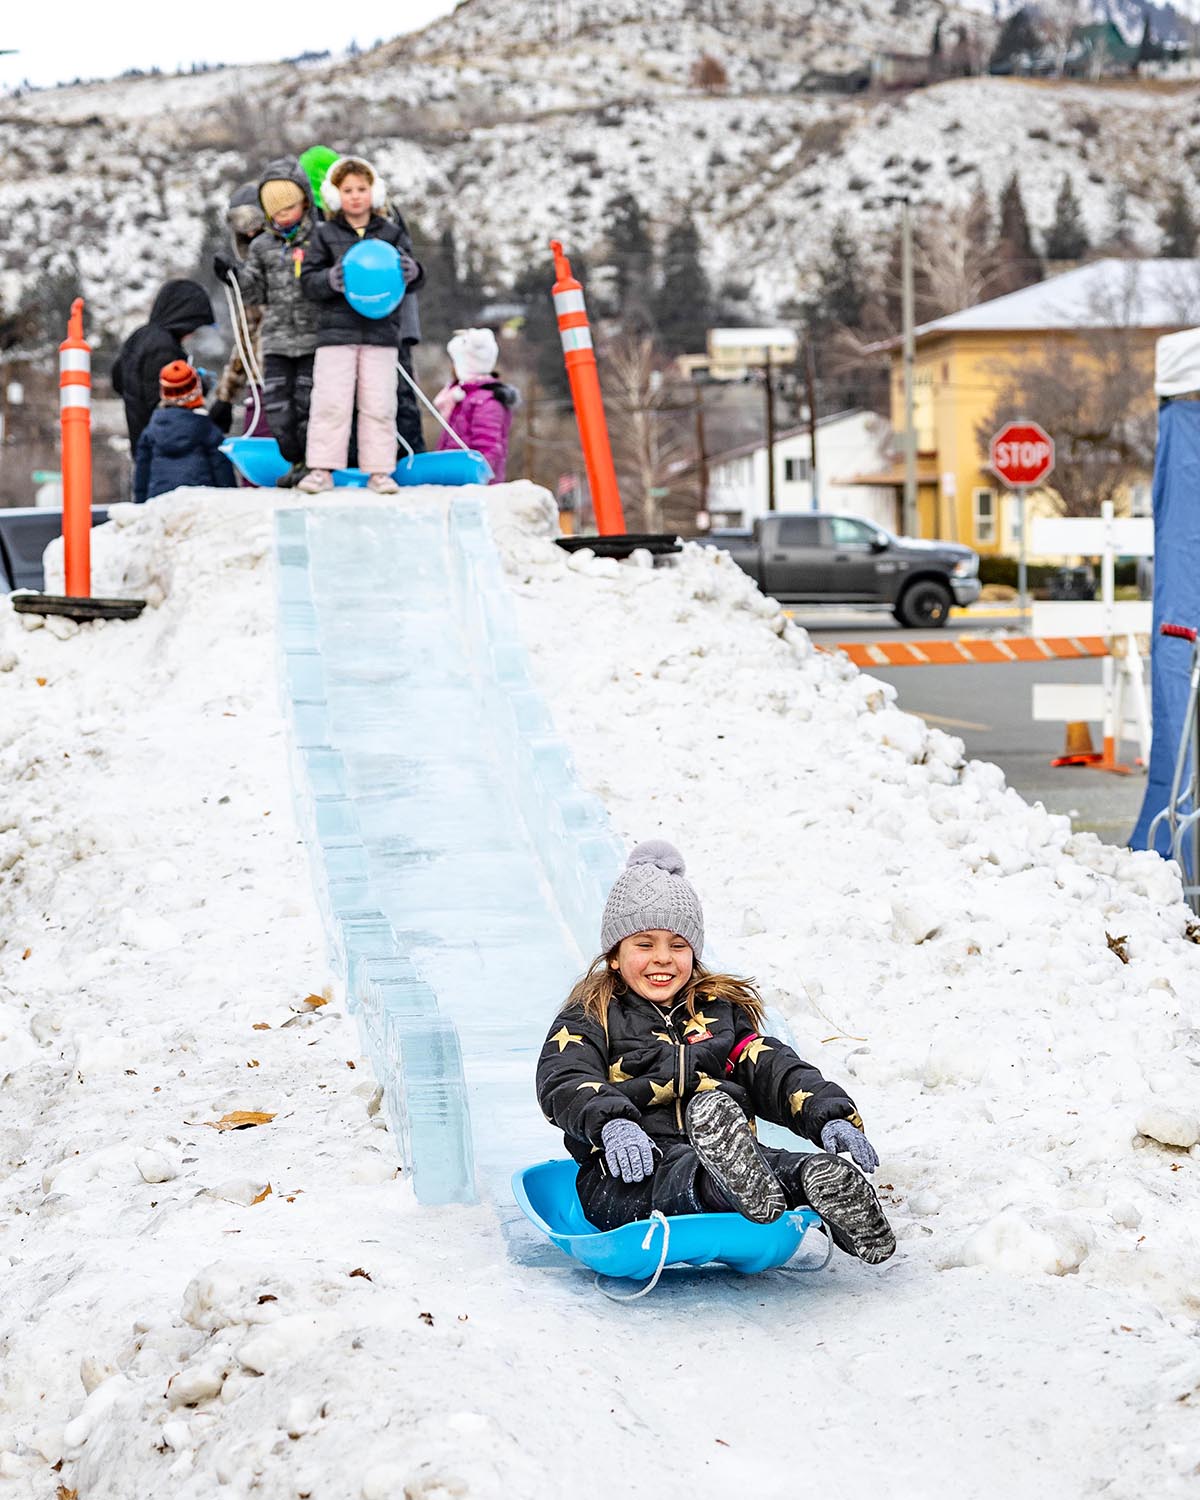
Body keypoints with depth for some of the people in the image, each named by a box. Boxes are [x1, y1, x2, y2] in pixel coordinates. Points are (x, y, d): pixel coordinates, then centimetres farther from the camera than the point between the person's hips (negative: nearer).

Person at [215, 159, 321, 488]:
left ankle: (312, 464, 12)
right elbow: (256, 293, 12)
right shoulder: (262, 245, 11)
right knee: (277, 406, -1)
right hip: (277, 340, 3)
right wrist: (234, 275, -3)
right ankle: (296, 461, 17)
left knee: (307, 403, -4)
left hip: (313, 339, -3)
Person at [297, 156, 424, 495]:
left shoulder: (390, 233, 9)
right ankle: (321, 469, 1)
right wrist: (330, 280, -17)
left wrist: (411, 272, -12)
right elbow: (308, 279, 3)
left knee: (379, 404, 0)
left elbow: (411, 278, 11)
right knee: (331, 402, -5)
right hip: (336, 330, -1)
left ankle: (379, 470, 6)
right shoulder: (325, 235, 5)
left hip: (381, 331, 1)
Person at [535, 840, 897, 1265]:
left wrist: (832, 1116, -11)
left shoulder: (722, 1012, 29)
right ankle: (747, 1195, -73)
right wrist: (612, 1124, -29)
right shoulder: (589, 1021, 17)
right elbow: (564, 1084, -5)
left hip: (729, 1154, 4)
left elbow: (777, 1072, 13)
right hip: (628, 1174, -4)